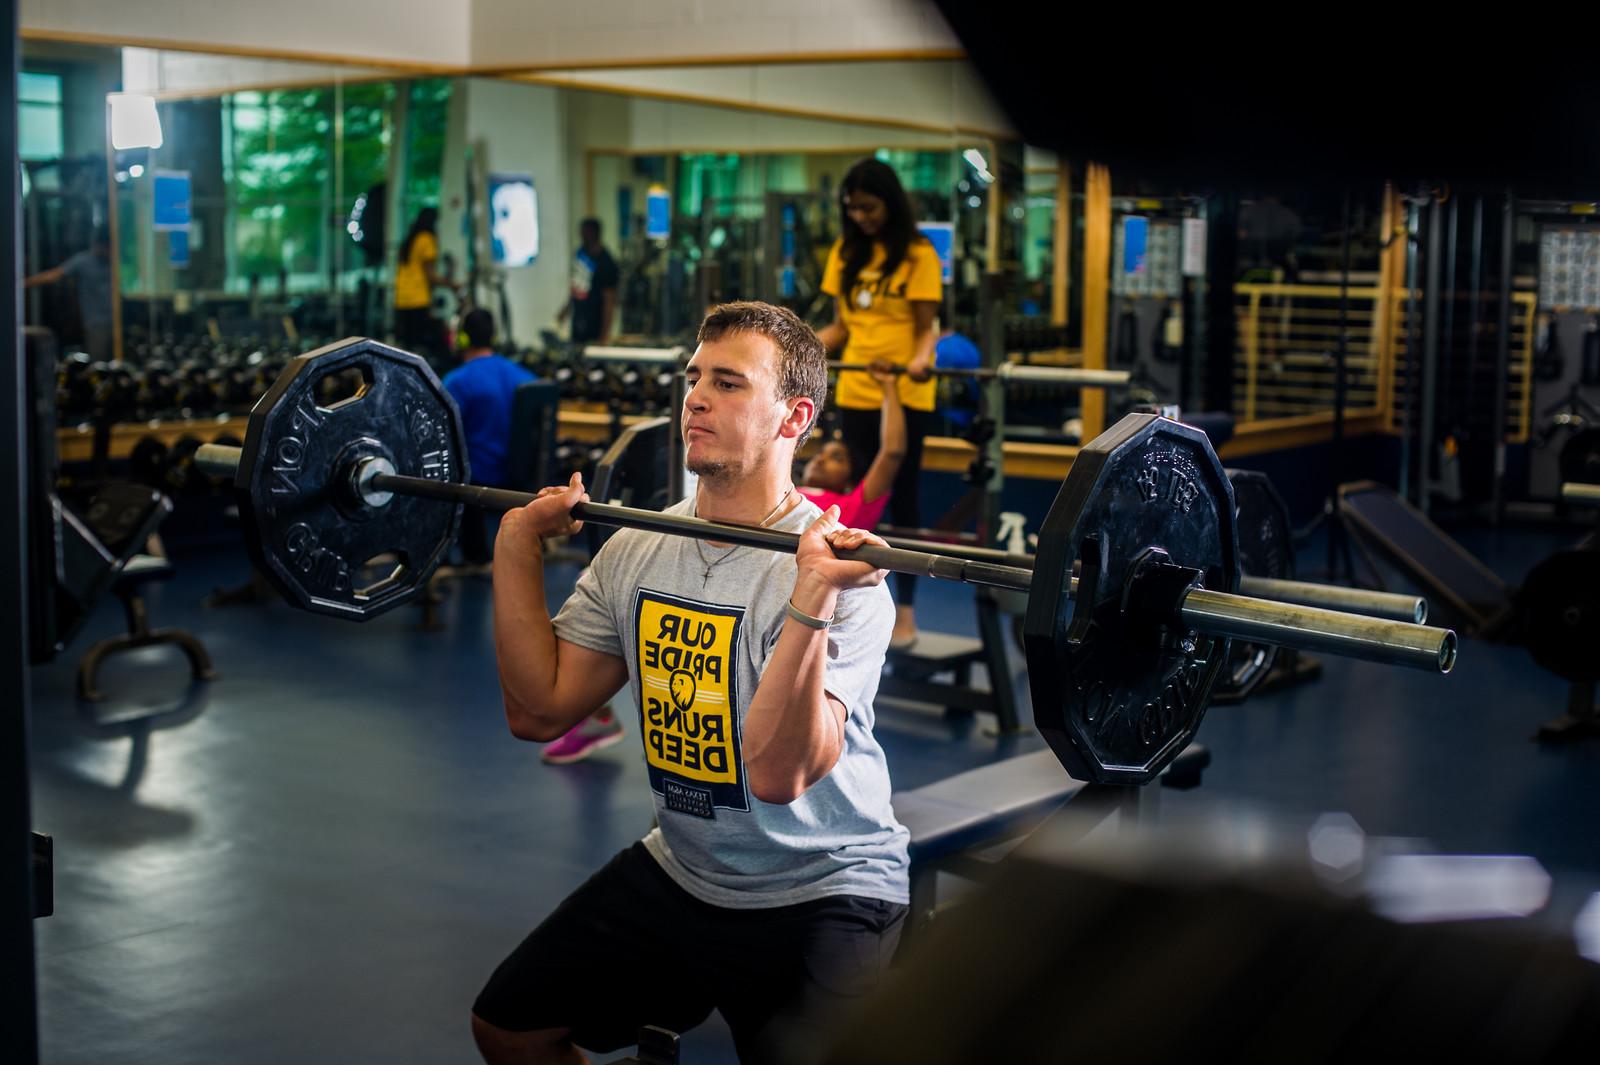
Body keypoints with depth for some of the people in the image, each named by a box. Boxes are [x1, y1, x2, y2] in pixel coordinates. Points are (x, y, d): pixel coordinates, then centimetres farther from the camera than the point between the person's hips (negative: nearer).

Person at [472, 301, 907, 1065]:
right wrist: (516, 547, -3)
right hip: (679, 873, 7)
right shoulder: (638, 550, 0)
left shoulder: (836, 574, -22)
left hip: (820, 895, -6)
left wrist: (810, 598, -42)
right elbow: (540, 710, 0)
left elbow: (780, 772, -32)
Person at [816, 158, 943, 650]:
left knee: (901, 498, 2)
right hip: (855, 393, 4)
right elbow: (841, 325, 12)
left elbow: (925, 328, -7)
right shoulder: (845, 253, 10)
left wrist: (921, 359, -28)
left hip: (905, 395, -4)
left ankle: (905, 608, 10)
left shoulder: (917, 255, -5)